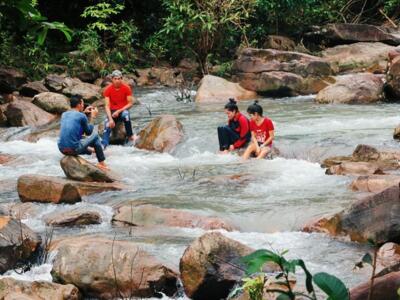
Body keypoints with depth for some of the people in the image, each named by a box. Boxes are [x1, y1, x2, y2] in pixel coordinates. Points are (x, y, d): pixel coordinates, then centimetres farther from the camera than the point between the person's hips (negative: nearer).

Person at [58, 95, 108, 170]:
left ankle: (90, 150, 62)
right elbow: (88, 132, 7)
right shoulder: (82, 116, -8)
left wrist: (83, 112, 33)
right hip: (74, 149, -7)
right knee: (95, 136, 14)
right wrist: (92, 117, 16)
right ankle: (102, 163, 21)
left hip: (62, 149, 7)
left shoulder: (64, 114, 10)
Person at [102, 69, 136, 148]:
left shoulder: (126, 88, -7)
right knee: (107, 125, -28)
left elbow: (130, 103, -7)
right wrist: (110, 119, -28)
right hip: (113, 112, 1)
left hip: (123, 110, -1)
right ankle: (104, 145, -40)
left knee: (125, 114, -37)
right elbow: (107, 106, -13)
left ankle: (130, 137, -24)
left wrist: (119, 111, -19)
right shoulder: (108, 89, -7)